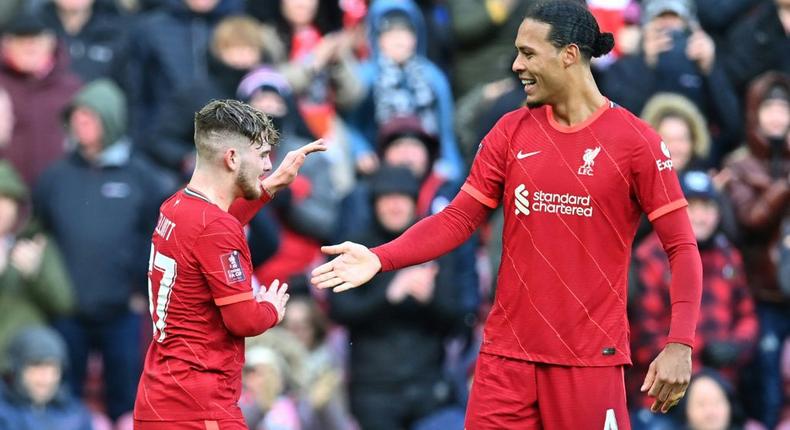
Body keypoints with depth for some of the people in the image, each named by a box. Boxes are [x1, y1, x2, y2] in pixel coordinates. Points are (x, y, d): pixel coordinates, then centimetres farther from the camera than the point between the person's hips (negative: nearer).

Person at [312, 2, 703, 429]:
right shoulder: (512, 131, 8)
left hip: (591, 359, -4)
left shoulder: (636, 141, -6)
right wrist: (380, 259, -6)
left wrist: (680, 345, -17)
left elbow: (682, 249, -6)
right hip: (508, 353, 4)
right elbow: (458, 218, 9)